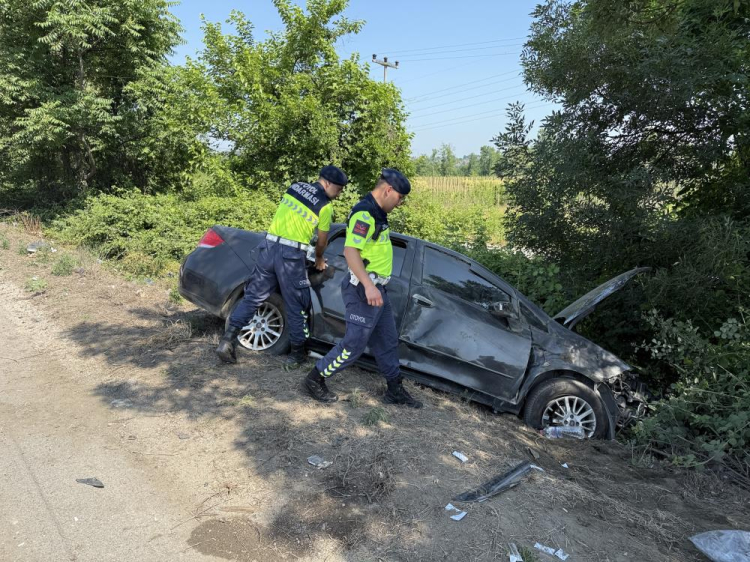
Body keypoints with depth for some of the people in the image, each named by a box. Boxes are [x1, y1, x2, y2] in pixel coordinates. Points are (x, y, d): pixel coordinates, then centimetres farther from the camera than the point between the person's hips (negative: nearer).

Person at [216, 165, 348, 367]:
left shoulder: (295, 187, 14)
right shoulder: (325, 206, -1)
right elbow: (322, 240, 9)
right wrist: (319, 259, 28)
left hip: (269, 247, 5)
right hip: (292, 255, -5)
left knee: (253, 296, 14)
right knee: (296, 307, 8)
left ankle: (228, 339, 10)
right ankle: (298, 352, 20)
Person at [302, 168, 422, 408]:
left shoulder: (377, 213, 14)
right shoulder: (364, 214, -18)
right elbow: (350, 251, -28)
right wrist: (368, 286, -35)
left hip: (377, 289, 10)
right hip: (364, 290, -10)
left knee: (388, 341, 15)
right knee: (354, 344, -3)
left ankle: (395, 390, 26)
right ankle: (315, 379, 13)